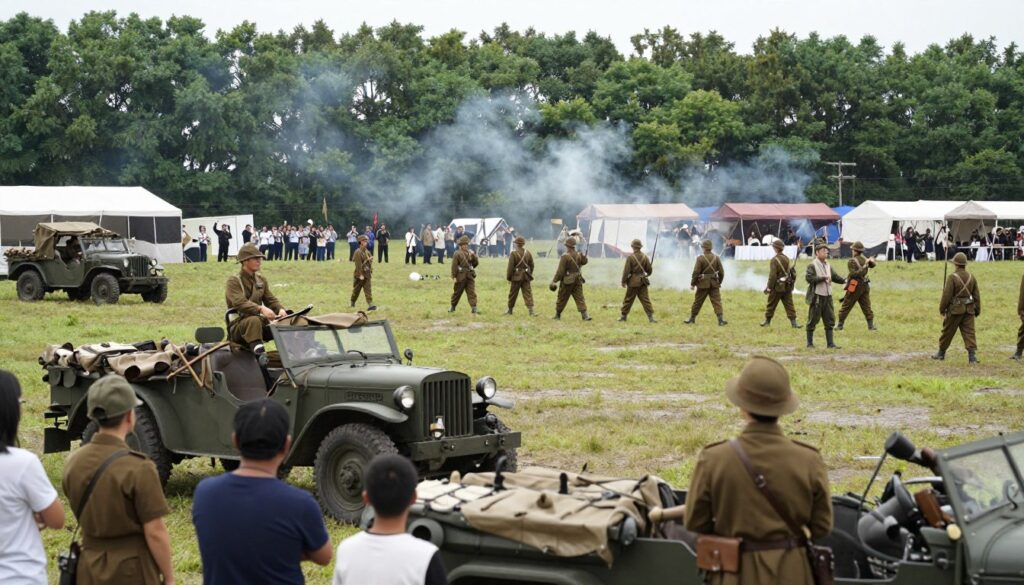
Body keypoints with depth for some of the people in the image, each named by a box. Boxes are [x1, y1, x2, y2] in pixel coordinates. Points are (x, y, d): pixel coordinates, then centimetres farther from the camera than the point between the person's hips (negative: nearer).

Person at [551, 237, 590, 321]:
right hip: (578, 280, 5)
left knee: (561, 299, 10)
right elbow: (584, 262, 22)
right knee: (579, 298, 3)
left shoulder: (565, 256, -18)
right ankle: (585, 315, -9)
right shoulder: (578, 255, 0)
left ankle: (557, 315, 22)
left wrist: (554, 281, -13)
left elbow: (560, 271, -18)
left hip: (567, 281, -5)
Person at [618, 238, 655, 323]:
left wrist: (623, 281, -1)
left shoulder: (630, 257, -11)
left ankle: (623, 316, 19)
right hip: (642, 281, 3)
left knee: (628, 299, 9)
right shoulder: (645, 257, -1)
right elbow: (649, 270, 5)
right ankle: (651, 317, -6)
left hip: (633, 282, -3)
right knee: (645, 299, 2)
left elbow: (626, 271, -11)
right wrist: (647, 274, 28)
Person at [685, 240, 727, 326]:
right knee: (717, 301, 1)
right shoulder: (716, 258, 0)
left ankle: (692, 319, 21)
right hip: (714, 284, 2)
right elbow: (721, 272, 4)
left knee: (697, 302, 10)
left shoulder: (700, 258, -12)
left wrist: (692, 284, -3)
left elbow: (696, 272, -12)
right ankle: (721, 319, -10)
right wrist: (719, 282, 18)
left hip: (703, 284, -2)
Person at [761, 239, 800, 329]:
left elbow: (772, 275, -19)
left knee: (771, 304, 10)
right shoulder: (786, 258, 4)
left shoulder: (774, 260, -17)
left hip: (777, 287, -6)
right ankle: (793, 322, -2)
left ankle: (767, 321, 20)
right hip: (787, 286, 6)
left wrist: (769, 287, -14)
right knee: (789, 304, 5)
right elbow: (789, 271, 13)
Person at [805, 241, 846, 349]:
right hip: (817, 297, -7)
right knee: (813, 320, 2)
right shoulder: (812, 266, -9)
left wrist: (844, 281, 9)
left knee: (830, 320, 5)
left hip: (828, 296, 7)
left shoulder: (828, 266, 12)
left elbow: (834, 276, 24)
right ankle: (809, 343, 12)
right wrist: (823, 278, -22)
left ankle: (830, 343, 9)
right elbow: (809, 278, -22)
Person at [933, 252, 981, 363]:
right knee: (969, 332, 2)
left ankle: (941, 353, 22)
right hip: (969, 310, 4)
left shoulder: (952, 277, -13)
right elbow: (977, 296, 8)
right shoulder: (971, 277, 4)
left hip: (955, 310, -4)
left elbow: (946, 295, -13)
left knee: (947, 332, 10)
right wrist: (977, 310, 16)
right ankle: (972, 354, -10)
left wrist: (942, 308, -1)